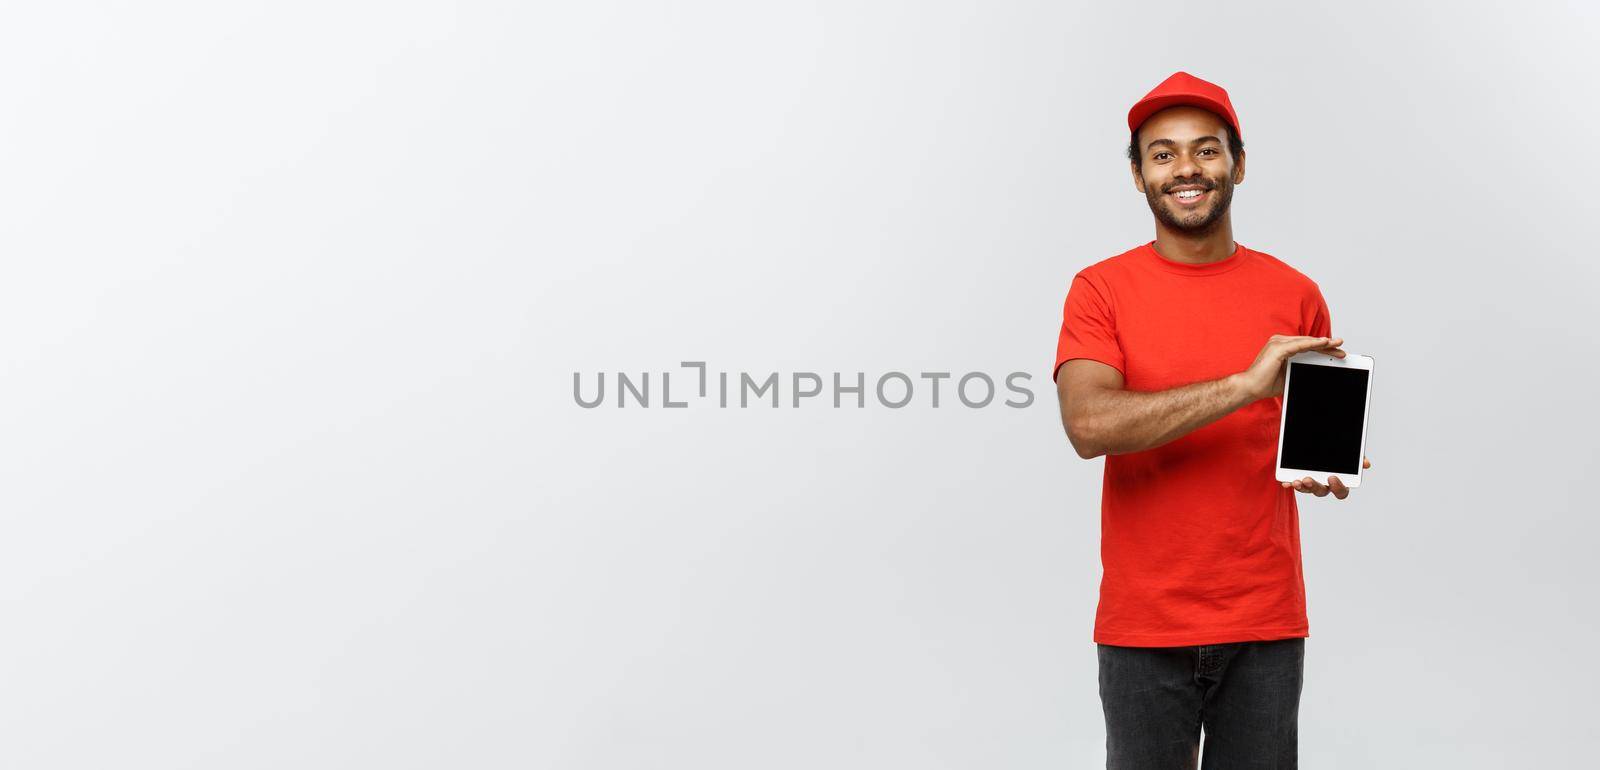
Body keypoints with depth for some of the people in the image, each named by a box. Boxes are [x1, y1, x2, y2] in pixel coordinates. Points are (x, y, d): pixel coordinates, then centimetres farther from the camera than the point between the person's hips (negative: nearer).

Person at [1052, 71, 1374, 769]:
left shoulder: (1295, 294, 4)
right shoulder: (1100, 290, -3)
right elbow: (1088, 424, -19)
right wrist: (1244, 384, -22)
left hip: (1267, 625, 2)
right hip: (1143, 627, -2)